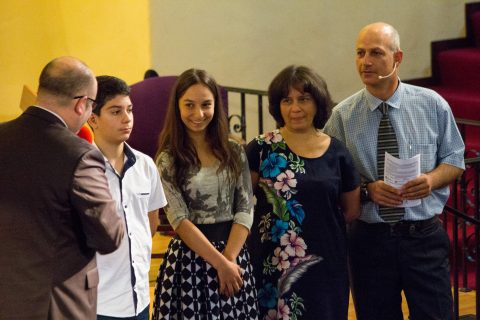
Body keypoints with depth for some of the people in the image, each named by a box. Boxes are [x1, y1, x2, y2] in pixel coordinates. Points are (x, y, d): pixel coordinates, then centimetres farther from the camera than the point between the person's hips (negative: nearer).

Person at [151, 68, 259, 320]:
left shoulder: (234, 153, 5)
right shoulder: (168, 159, -4)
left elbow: (245, 211, 1)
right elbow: (179, 220, -10)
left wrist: (229, 260, -12)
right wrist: (219, 263, -14)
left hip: (234, 253, 3)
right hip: (189, 258, -3)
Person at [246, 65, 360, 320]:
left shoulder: (336, 153, 5)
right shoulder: (262, 149, -2)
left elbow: (352, 210, 14)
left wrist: (318, 222, 8)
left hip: (324, 263, 2)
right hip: (273, 263, -2)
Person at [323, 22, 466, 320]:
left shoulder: (432, 105, 0)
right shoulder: (343, 116, -2)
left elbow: (454, 160, 8)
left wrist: (432, 179, -13)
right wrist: (367, 190, -17)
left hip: (425, 237, 0)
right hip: (370, 238, 0)